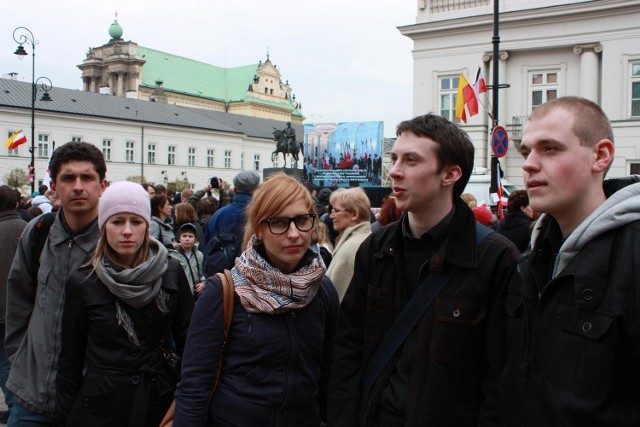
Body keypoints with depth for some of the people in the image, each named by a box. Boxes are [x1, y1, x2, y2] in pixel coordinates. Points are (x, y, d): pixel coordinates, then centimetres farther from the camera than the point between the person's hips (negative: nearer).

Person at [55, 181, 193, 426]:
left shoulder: (171, 273, -5)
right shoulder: (82, 283, -6)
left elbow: (187, 340, 0)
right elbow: (70, 358, 1)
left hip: (161, 401, 1)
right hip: (100, 406, -1)